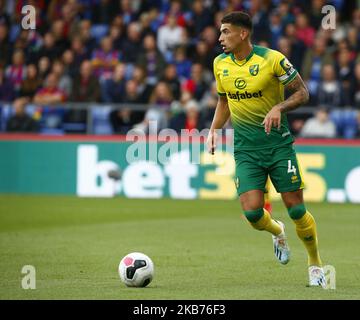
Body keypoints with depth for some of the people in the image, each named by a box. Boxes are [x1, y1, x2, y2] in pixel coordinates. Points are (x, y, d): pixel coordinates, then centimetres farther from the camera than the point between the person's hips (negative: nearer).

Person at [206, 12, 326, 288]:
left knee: (296, 210, -3)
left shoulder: (272, 59, -11)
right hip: (245, 149, 3)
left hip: (278, 143, -3)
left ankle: (315, 264, 19)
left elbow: (302, 93, -6)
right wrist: (214, 130, 7)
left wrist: (279, 108, -23)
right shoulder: (220, 64, 5)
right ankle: (277, 232, 24)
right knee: (252, 212, -13)